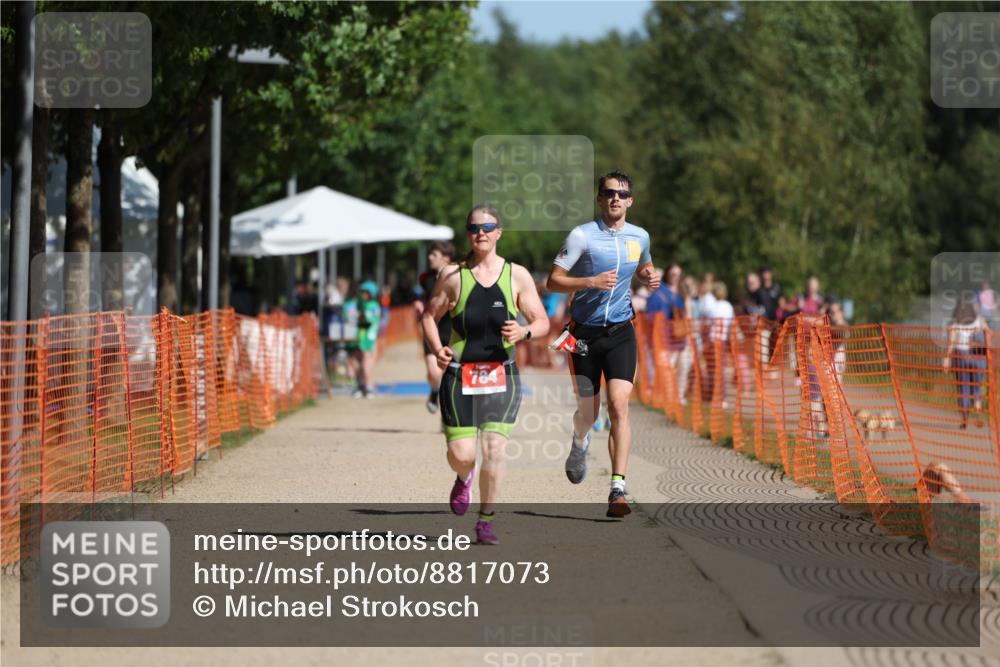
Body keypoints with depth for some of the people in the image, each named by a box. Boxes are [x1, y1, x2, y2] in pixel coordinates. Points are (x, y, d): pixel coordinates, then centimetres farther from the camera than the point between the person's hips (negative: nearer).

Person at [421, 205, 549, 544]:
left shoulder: (517, 276, 4)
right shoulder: (453, 275, 3)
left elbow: (542, 322, 6)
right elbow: (429, 316, 12)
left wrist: (524, 332, -16)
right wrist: (437, 349, -6)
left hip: (502, 375, 0)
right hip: (459, 375, 0)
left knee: (494, 449, -11)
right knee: (461, 454, -5)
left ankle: (486, 520, 6)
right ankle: (463, 478, 34)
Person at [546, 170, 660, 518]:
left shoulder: (640, 237, 5)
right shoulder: (582, 235, -8)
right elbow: (553, 280, -9)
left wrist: (649, 279, 3)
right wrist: (591, 282, -24)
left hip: (620, 332, 2)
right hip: (585, 332, -2)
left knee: (619, 406, -15)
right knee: (588, 412, 8)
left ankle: (618, 489, -20)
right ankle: (579, 444, 47)